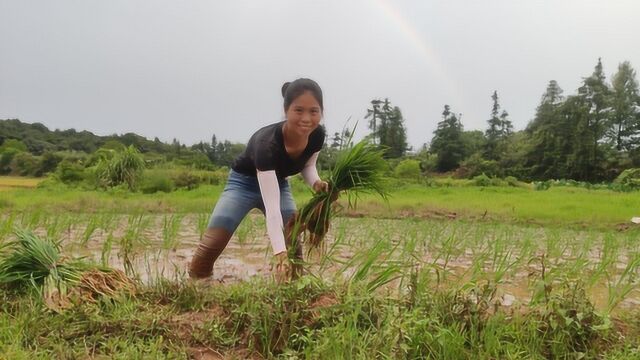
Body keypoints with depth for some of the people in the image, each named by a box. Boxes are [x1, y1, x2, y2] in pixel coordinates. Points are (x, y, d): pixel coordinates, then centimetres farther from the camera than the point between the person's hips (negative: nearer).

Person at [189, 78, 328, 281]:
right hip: (244, 182, -4)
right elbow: (272, 207, -46)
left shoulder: (317, 136, -24)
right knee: (212, 245, -14)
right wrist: (280, 254, -54)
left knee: (294, 245, -9)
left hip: (279, 184, 5)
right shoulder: (267, 143, -42)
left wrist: (316, 183, -23)